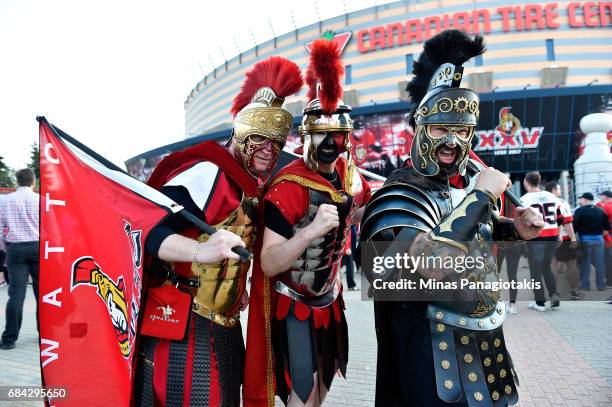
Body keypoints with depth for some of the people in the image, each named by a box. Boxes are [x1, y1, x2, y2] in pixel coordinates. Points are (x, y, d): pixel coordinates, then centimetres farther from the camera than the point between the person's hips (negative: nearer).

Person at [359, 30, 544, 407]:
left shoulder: (472, 175, 1)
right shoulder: (401, 195, -22)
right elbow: (428, 265, -39)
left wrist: (515, 229, -1)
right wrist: (480, 197, -31)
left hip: (485, 339, 7)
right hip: (436, 355, -7)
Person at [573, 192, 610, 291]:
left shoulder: (580, 210, -9)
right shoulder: (600, 210, 5)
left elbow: (574, 226, -12)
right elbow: (607, 227, 5)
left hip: (585, 239, -4)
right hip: (599, 239, 4)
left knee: (585, 263, 4)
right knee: (599, 263, 8)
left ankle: (585, 285, 7)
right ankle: (601, 285, 14)